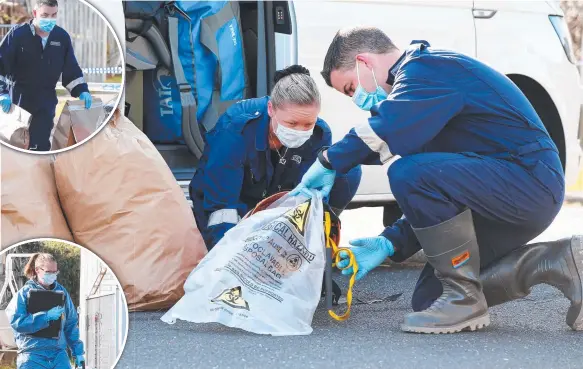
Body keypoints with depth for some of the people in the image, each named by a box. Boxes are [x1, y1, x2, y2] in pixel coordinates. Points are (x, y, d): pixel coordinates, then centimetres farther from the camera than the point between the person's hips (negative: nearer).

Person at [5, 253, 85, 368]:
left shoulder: (61, 291, 11)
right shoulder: (25, 293, 0)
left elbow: (71, 324, 16)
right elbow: (17, 322, -14)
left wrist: (78, 351, 12)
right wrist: (46, 316, -20)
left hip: (59, 354, 3)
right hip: (32, 356, -3)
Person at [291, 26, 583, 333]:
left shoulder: (427, 67, -10)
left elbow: (389, 128, -31)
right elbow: (432, 197, 20)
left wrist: (329, 162, -16)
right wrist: (389, 244, 9)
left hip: (530, 180, -10)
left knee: (407, 172, -26)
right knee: (429, 296, 7)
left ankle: (463, 300, -14)